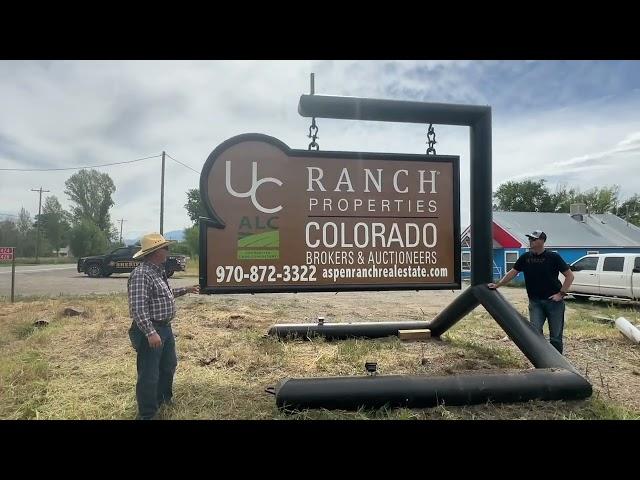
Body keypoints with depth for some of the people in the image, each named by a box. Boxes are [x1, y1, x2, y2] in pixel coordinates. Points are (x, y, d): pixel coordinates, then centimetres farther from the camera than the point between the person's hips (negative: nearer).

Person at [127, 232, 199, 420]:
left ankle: (164, 398, 45)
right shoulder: (141, 274, -22)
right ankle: (146, 414, 18)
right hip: (150, 330, -10)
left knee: (169, 365, 24)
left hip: (165, 327, 10)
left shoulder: (158, 271, 10)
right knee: (149, 374, 2)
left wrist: (185, 290, 26)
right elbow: (138, 308, -27)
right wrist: (151, 333, -30)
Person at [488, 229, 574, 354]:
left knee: (556, 336, 7)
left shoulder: (553, 257, -7)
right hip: (535, 302, 2)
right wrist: (497, 285, 6)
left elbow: (570, 275, -4)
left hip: (554, 301, -2)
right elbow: (512, 273, 10)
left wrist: (561, 293, -11)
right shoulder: (525, 257, 3)